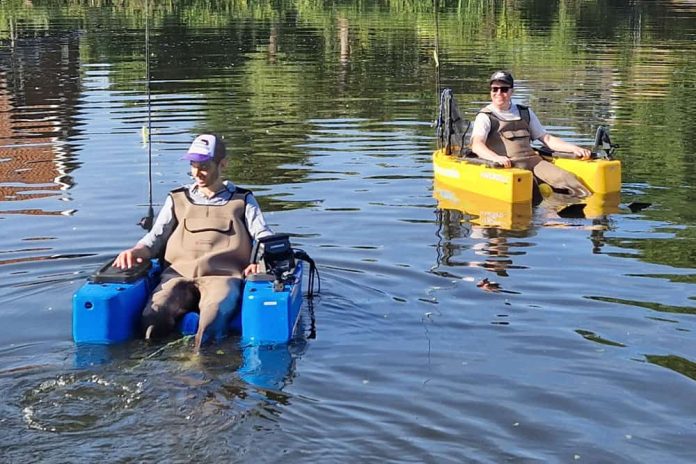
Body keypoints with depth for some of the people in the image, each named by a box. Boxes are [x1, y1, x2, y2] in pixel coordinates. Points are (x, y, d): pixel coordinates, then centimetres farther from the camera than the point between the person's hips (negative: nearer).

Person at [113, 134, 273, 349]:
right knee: (154, 315, -33)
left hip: (222, 276, -2)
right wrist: (136, 251, -5)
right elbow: (156, 236, 17)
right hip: (178, 274, 2)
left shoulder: (243, 200, 22)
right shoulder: (178, 200, 27)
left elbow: (264, 236, 12)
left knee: (213, 315, -39)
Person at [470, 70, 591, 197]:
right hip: (507, 166, -5)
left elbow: (547, 138, 24)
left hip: (532, 160, 5)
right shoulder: (485, 117, 7)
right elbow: (476, 145, -10)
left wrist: (574, 148, 8)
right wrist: (496, 158, -31)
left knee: (567, 177, -23)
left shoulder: (525, 113, 24)